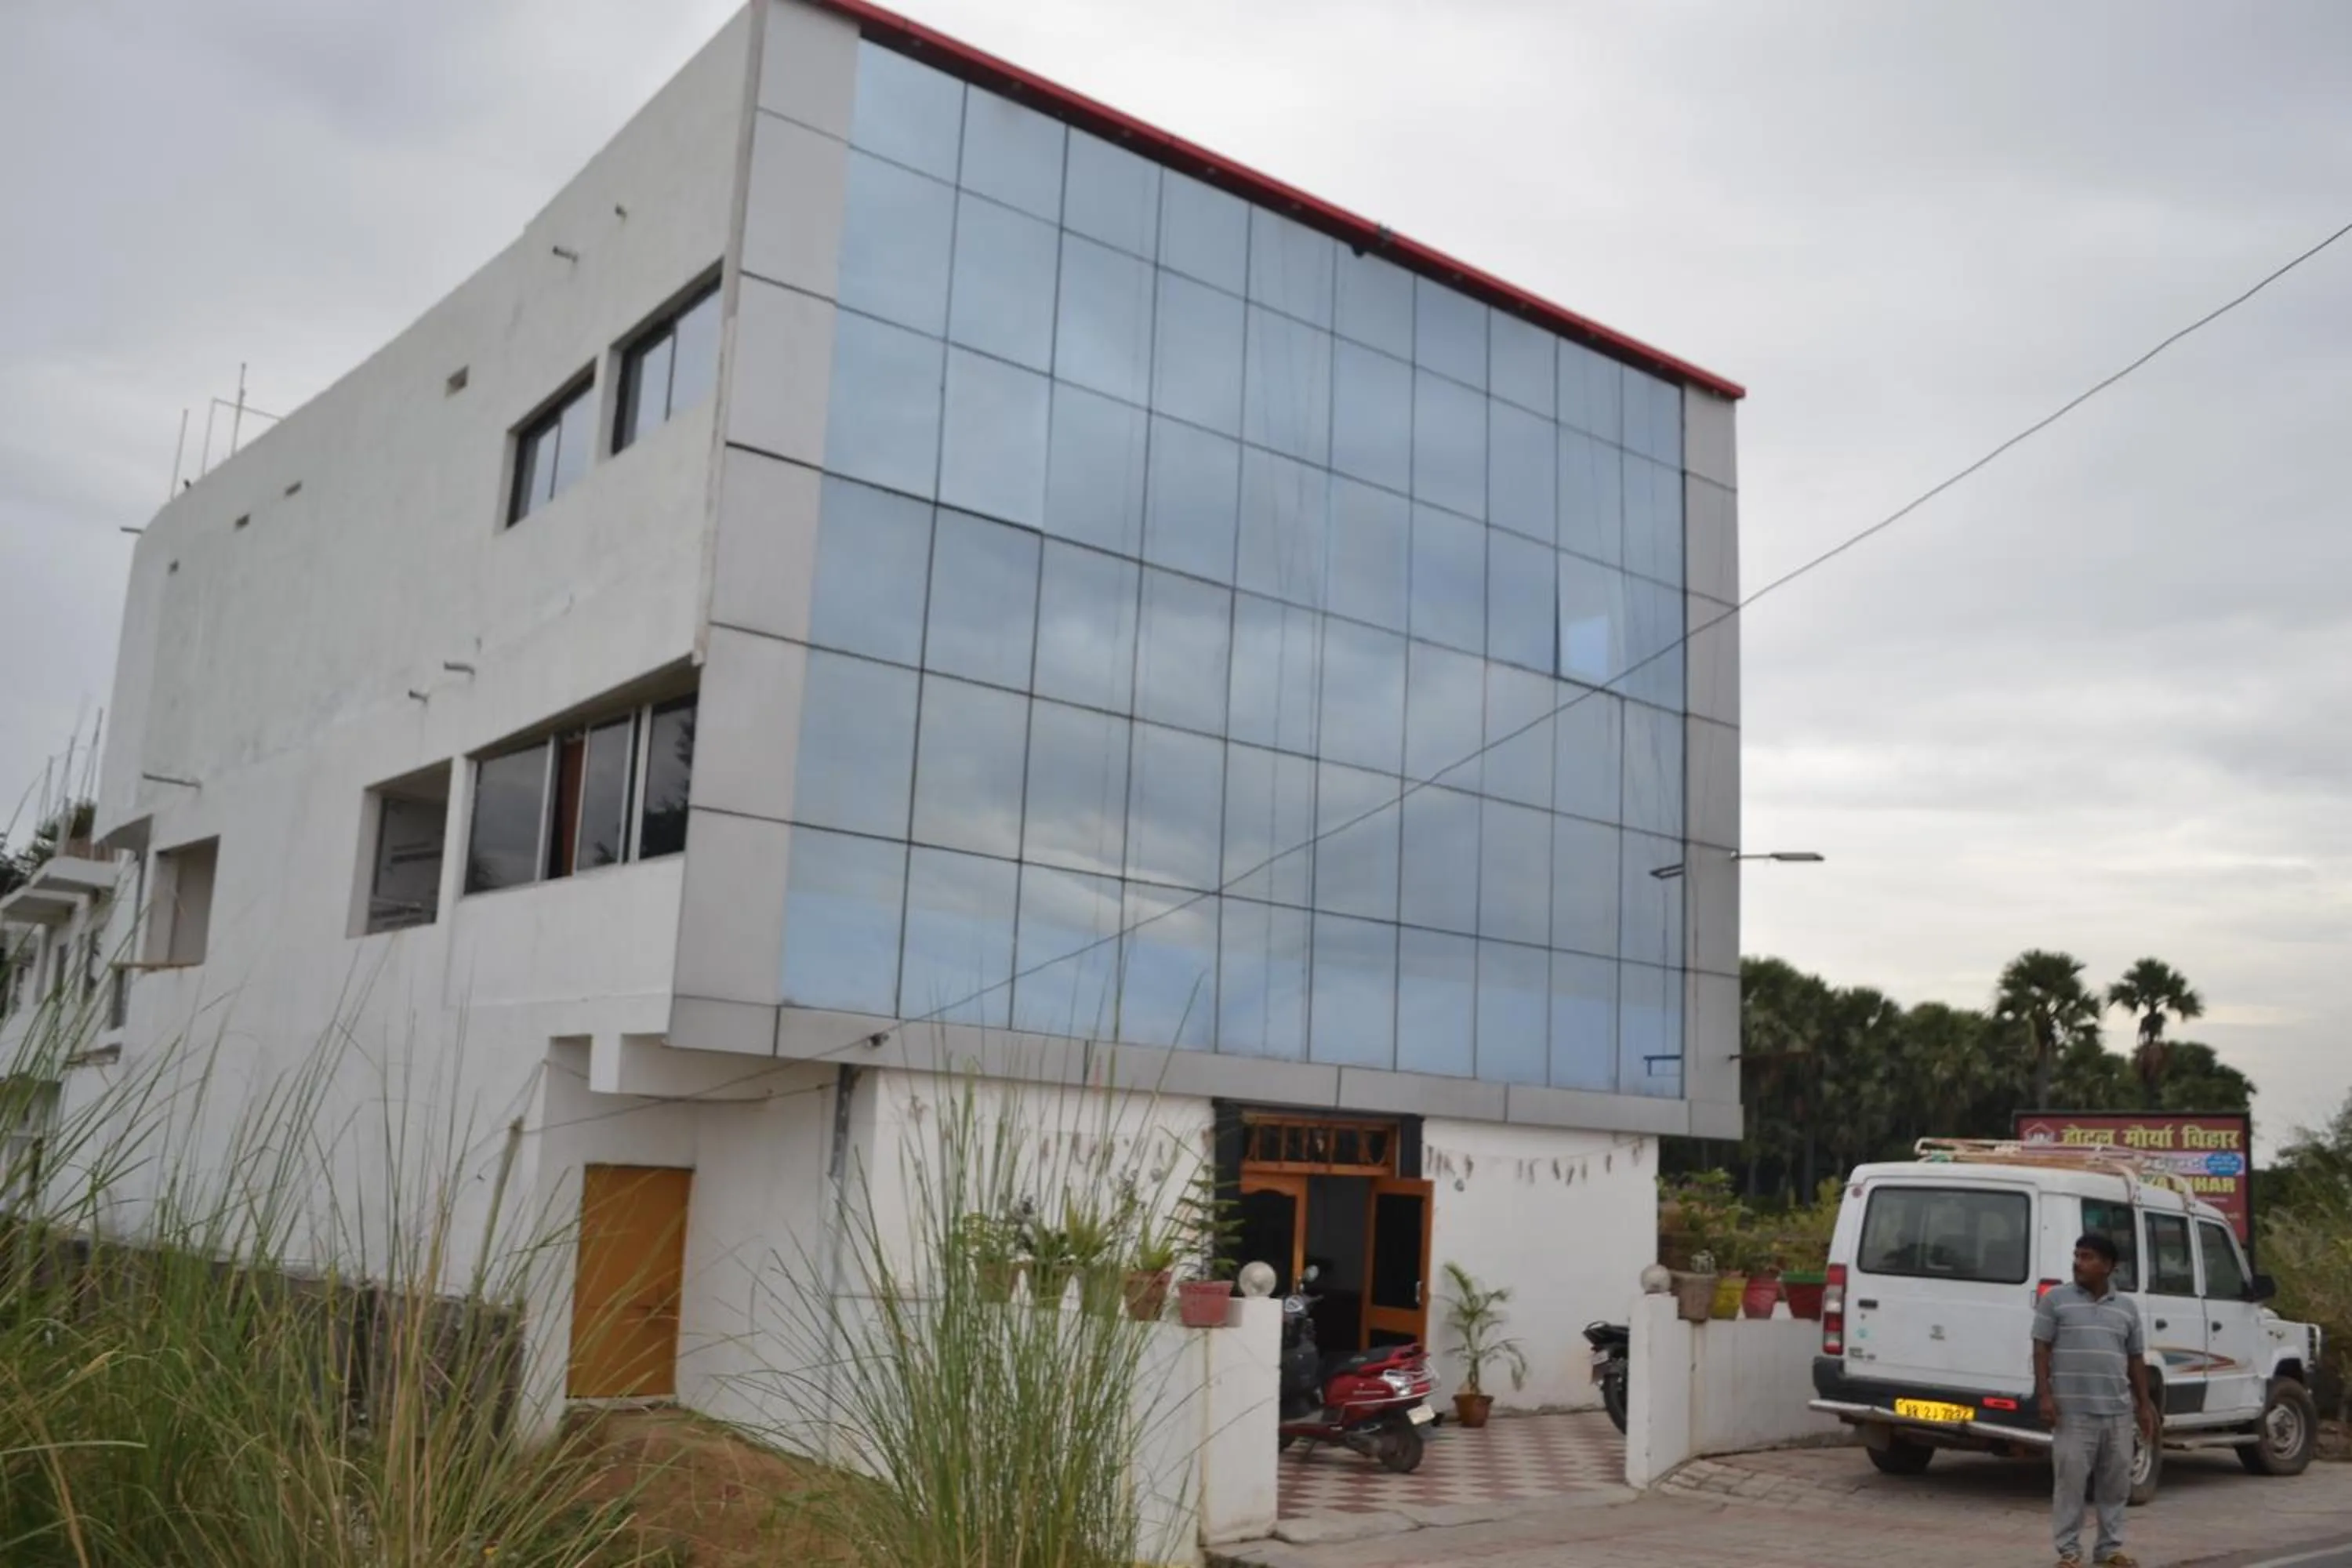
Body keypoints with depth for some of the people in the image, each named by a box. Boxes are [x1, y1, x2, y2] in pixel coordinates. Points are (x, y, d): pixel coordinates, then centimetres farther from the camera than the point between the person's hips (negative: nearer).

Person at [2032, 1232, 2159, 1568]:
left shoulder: (2126, 1307, 11)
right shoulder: (2057, 1299, 0)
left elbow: (2136, 1359, 16)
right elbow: (2042, 1349, -2)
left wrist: (2145, 1404, 13)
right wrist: (2045, 1394, -10)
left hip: (2118, 1410, 4)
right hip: (2073, 1410, -4)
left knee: (2116, 1482, 9)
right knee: (2071, 1480, -3)